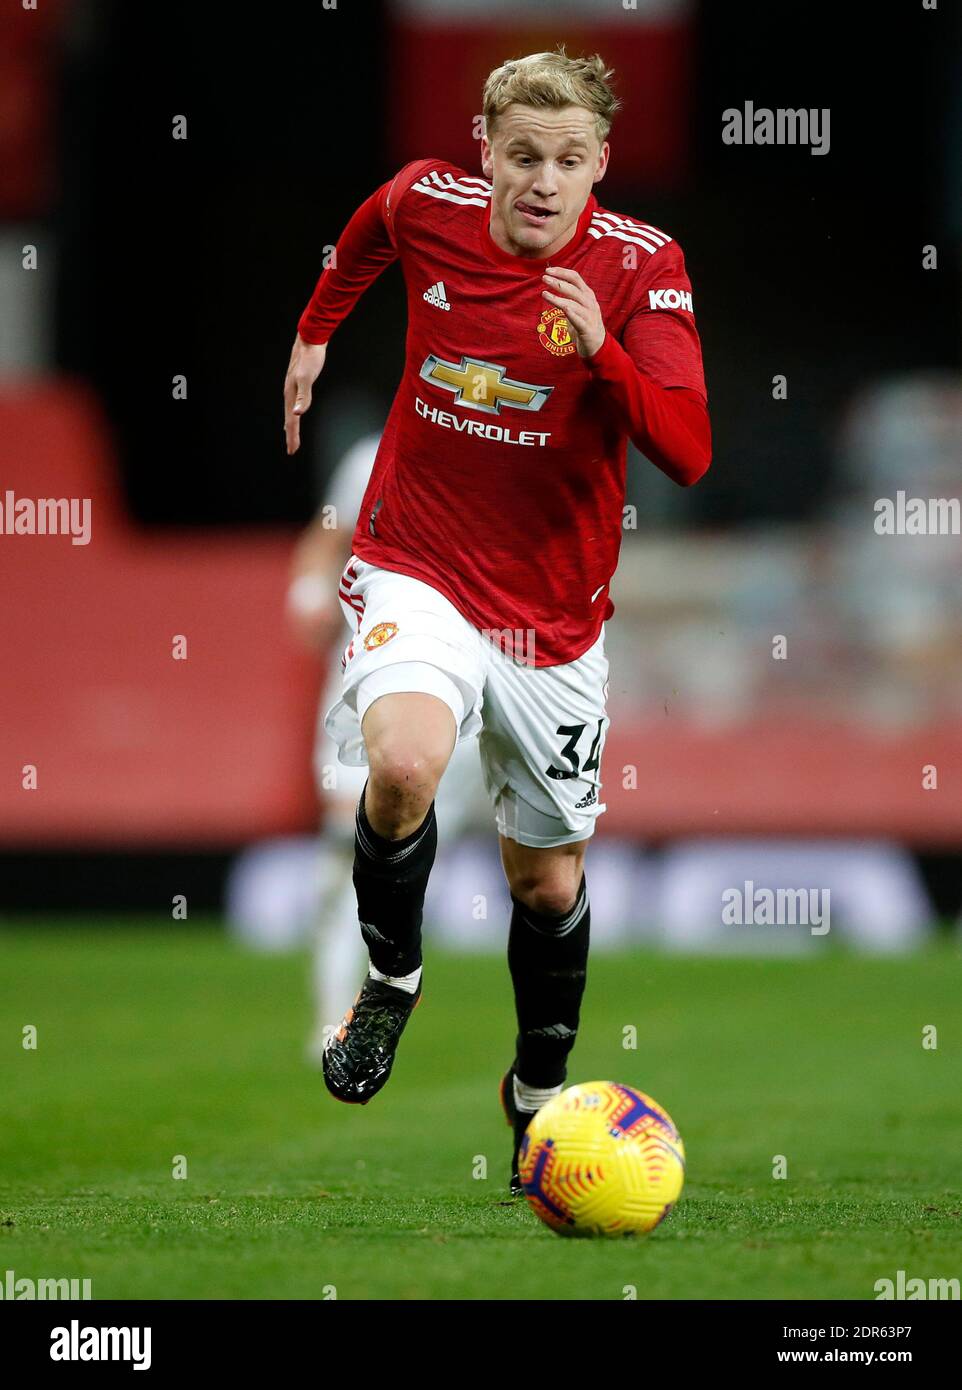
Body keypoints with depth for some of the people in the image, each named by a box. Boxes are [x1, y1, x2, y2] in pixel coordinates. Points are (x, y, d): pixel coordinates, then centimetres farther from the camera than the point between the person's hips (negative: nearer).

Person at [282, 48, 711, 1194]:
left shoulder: (641, 265, -14)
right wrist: (316, 328, 26)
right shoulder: (427, 205, -8)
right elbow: (367, 235, 19)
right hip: (417, 569, 0)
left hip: (554, 608, 1)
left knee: (547, 880, 10)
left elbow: (688, 454, -24)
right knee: (403, 766, -30)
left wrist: (603, 355, -37)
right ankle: (391, 976, -2)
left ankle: (539, 1088, 36)